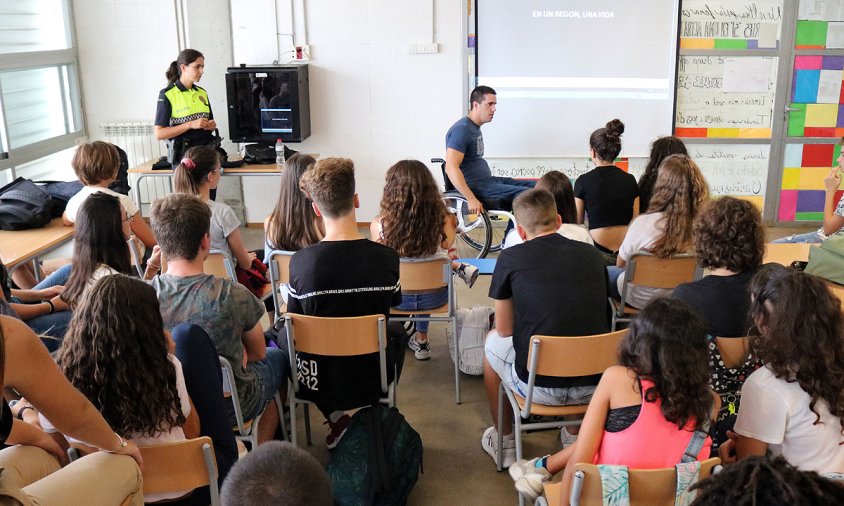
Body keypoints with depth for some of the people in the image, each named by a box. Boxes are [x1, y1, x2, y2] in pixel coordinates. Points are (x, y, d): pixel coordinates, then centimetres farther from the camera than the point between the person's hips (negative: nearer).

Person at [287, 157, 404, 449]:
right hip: (375, 379, 2)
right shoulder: (386, 258, -17)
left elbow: (295, 319, -2)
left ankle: (336, 418, 24)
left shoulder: (301, 261, -20)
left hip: (319, 383, -1)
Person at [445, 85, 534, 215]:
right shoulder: (462, 129, -14)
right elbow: (451, 168, -24)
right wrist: (471, 199, -29)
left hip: (488, 180, 10)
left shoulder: (476, 128, 18)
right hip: (476, 186, -10)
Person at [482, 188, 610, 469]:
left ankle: (505, 443, 39)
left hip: (541, 388, -3)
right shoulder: (592, 254, 6)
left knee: (493, 341, 27)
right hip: (594, 387, 4)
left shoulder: (510, 258, -5)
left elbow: (504, 330, 6)